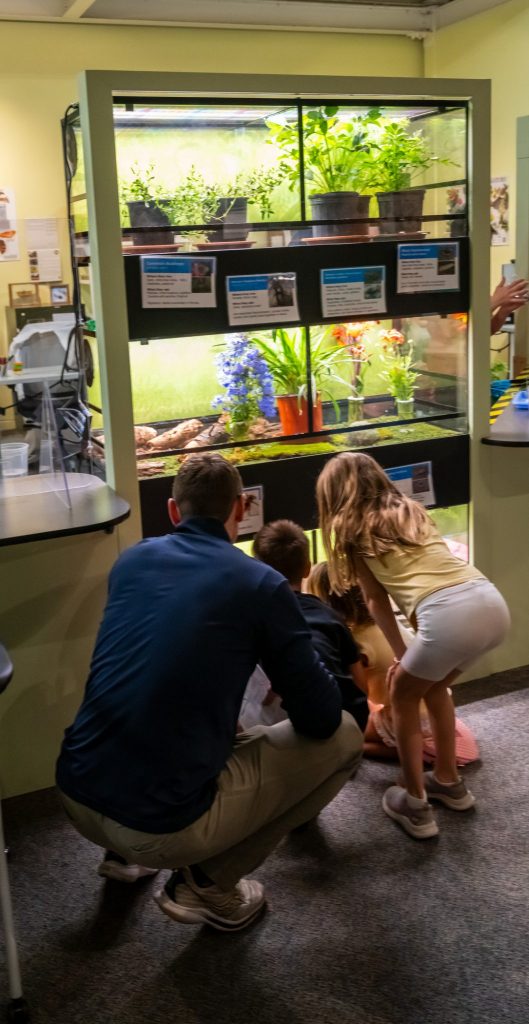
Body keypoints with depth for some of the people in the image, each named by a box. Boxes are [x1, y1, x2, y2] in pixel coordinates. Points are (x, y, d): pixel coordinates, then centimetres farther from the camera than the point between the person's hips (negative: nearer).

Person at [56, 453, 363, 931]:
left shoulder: (132, 559, 7)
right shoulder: (260, 585, -7)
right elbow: (321, 718, -3)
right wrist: (296, 660, 19)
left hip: (76, 797, 6)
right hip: (164, 827, -6)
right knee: (343, 736, 9)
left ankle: (126, 854, 26)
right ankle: (207, 883, 7)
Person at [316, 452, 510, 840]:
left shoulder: (351, 528, 16)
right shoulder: (411, 510, 30)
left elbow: (377, 600, 20)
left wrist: (401, 655, 29)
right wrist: (413, 656, 34)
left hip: (451, 615, -6)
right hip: (493, 603, 6)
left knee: (403, 695, 21)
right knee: (433, 685, 31)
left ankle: (415, 805, 24)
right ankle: (449, 781, 41)